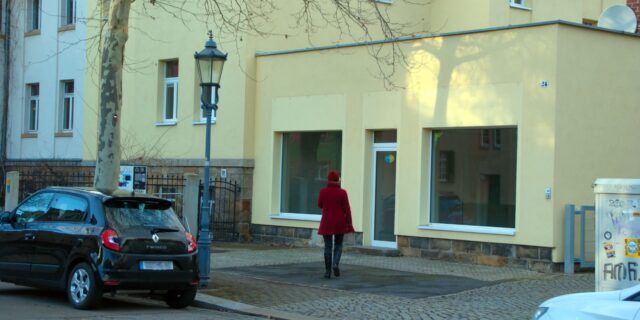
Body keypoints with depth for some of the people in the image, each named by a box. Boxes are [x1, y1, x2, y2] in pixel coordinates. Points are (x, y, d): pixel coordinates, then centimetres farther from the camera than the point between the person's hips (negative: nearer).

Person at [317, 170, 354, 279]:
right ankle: (336, 263, -11)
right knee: (338, 245, 13)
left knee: (328, 246, 5)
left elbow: (320, 205, 10)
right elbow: (347, 209, -8)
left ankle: (327, 271, 2)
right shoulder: (342, 192, -8)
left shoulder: (323, 191, -5)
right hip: (340, 223, 0)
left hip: (327, 223, 1)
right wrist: (349, 224, -2)